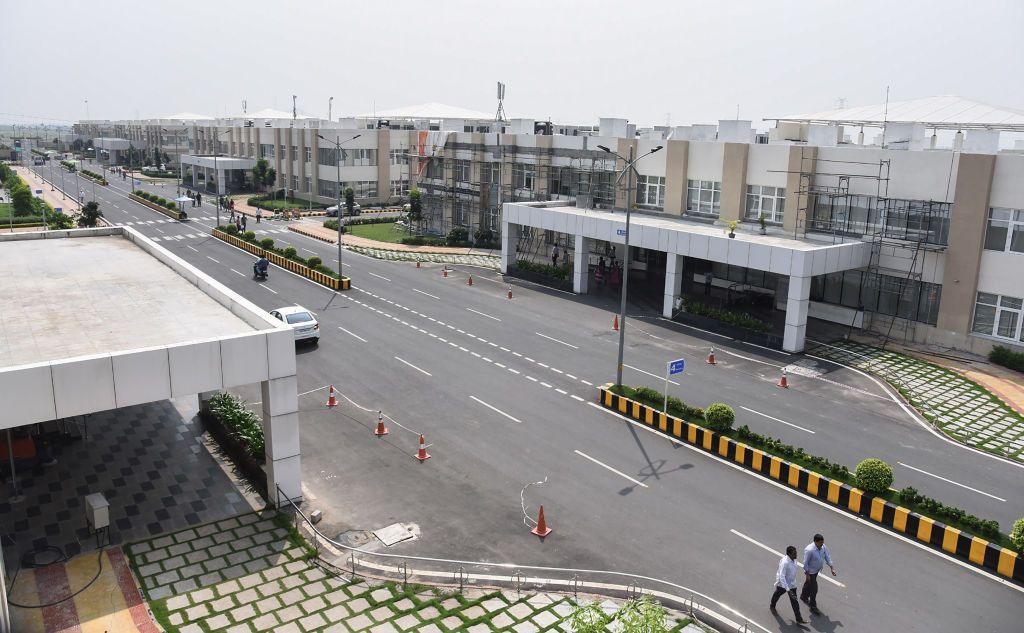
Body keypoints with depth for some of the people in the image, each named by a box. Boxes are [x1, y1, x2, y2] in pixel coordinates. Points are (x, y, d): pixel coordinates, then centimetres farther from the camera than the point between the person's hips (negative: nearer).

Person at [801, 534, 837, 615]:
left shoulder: (823, 547, -13)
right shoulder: (809, 550, -34)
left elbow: (827, 557, -1)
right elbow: (805, 563, -24)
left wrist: (832, 568, -8)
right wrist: (807, 574, -19)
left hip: (817, 570, 7)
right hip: (810, 572, -7)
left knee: (808, 584, 28)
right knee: (814, 588, 1)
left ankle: (804, 596, 52)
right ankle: (813, 607, 18)